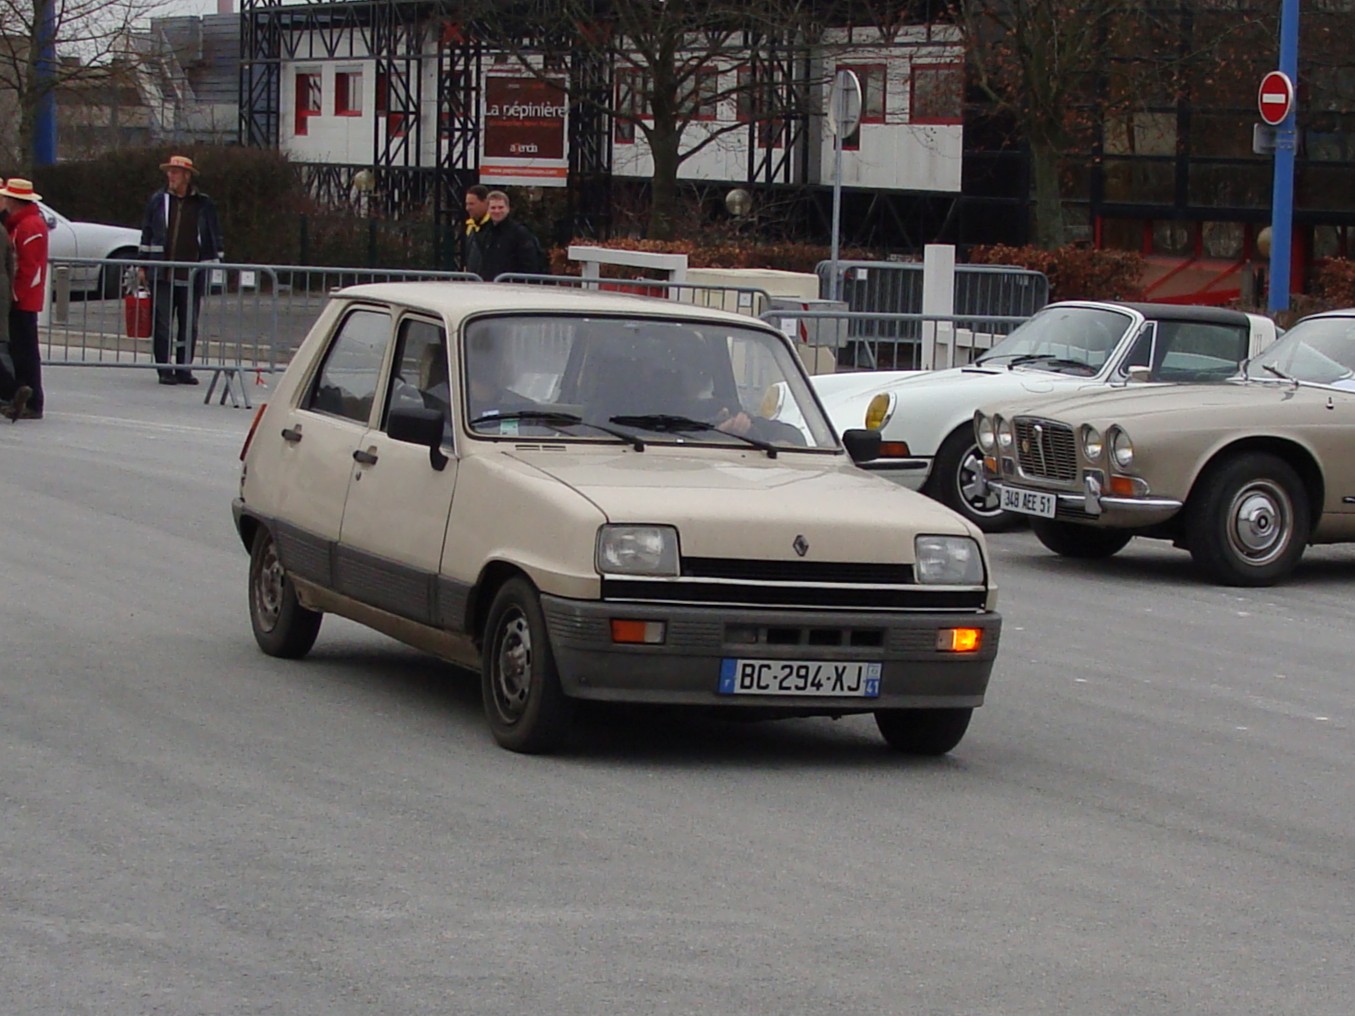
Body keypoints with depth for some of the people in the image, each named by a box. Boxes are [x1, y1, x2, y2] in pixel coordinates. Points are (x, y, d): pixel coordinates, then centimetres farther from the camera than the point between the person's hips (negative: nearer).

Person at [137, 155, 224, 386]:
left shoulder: (203, 204, 4)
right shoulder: (158, 200, 6)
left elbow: (215, 237, 9)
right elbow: (147, 233, 10)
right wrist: (143, 265, 6)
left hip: (191, 275, 0)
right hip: (162, 274, 0)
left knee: (189, 326, 4)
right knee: (162, 323, -1)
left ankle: (184, 369, 13)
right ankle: (164, 369, 3)